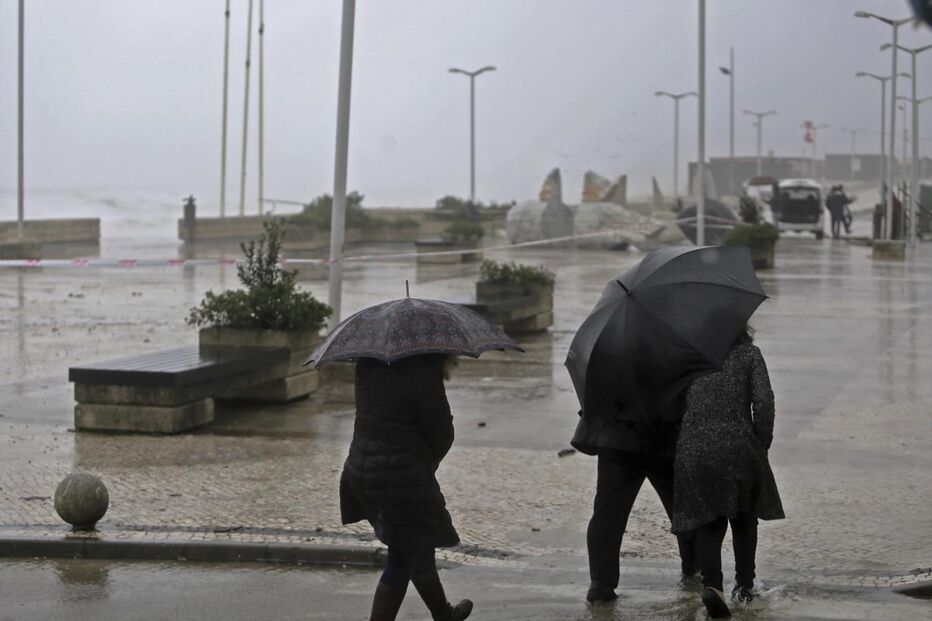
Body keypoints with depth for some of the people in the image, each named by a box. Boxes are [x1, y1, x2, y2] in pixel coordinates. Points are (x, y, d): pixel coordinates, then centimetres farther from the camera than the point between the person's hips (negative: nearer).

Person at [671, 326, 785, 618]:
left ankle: (711, 583, -14)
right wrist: (763, 442, 5)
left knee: (707, 521, 7)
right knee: (744, 518, 18)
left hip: (694, 451, 1)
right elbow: (763, 400, -5)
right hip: (739, 449, -1)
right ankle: (744, 585, 25)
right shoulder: (749, 354, 6)